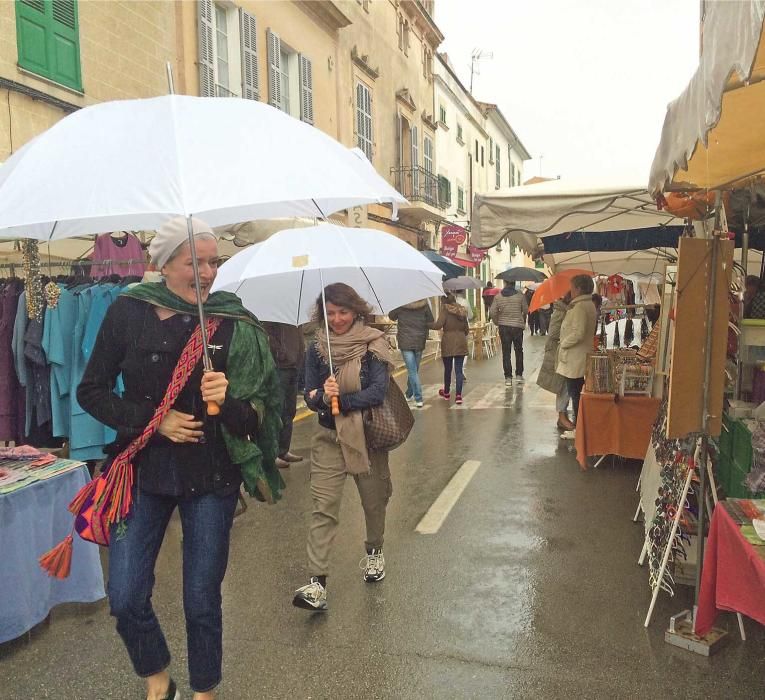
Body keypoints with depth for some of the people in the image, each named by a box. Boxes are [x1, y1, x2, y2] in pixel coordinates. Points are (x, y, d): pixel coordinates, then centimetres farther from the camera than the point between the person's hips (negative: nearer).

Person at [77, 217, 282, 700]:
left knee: (202, 600, 10)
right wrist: (153, 420, -12)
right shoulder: (129, 312, -5)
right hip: (144, 469, 2)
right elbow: (91, 391, 1)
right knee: (126, 598, 7)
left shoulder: (234, 321, -8)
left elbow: (261, 409, -6)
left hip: (211, 476, -1)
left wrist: (229, 401, -27)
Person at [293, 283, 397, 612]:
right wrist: (322, 396, -24)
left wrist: (340, 400, -22)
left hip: (368, 435, -1)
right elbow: (310, 396, -2)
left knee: (373, 500, 15)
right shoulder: (317, 348, 2)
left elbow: (378, 391, -16)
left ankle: (374, 552, 42)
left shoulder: (373, 344, -6)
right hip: (329, 437, 1)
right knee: (323, 506, -7)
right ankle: (317, 583, -5)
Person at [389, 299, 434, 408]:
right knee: (414, 370, 16)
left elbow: (391, 317, 6)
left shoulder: (400, 303, -9)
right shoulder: (424, 303, -2)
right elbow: (430, 321, 3)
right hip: (420, 342, 3)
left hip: (405, 342, -3)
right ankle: (409, 394, 28)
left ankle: (418, 398, -7)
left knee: (412, 371, -2)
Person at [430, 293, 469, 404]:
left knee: (448, 369, 12)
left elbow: (439, 325, -19)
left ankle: (446, 392, 30)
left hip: (448, 343, -4)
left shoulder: (445, 310, -7)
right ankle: (458, 395, -4)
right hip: (461, 343, 4)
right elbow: (466, 329, 15)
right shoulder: (462, 311, 10)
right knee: (459, 370, 3)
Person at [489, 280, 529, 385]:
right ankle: (519, 374, 21)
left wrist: (497, 322, 12)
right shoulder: (520, 296, -5)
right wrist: (523, 322, 17)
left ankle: (508, 377, 2)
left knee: (506, 352, 4)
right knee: (519, 351, 16)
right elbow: (526, 311, -1)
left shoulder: (498, 296, -3)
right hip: (518, 326, 0)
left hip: (504, 327, 0)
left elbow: (492, 312, -5)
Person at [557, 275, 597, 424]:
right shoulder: (590, 305, 12)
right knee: (580, 395, 16)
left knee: (576, 396, -2)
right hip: (583, 357, 10)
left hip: (575, 360, -10)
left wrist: (563, 344, -12)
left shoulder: (579, 307, -19)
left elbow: (578, 333, -26)